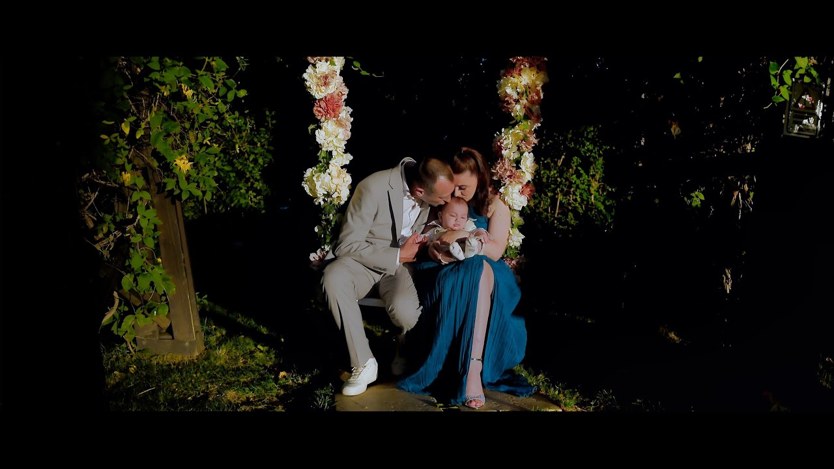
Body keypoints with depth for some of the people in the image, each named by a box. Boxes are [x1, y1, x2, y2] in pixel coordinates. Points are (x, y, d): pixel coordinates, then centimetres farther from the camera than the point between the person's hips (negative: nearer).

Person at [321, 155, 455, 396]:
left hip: (403, 260, 2)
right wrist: (398, 255, -21)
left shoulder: (433, 184, -9)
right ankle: (363, 364, -22)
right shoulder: (373, 188, -25)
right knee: (333, 277, -36)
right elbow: (346, 245, -21)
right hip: (366, 260, -2)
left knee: (405, 312, -31)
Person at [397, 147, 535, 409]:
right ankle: (473, 370, -38)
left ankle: (470, 370, -41)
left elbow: (496, 251, -6)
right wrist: (432, 248, -10)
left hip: (484, 274, 0)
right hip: (447, 273, 1)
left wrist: (464, 234, -20)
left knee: (482, 270, -38)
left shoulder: (495, 207, 6)